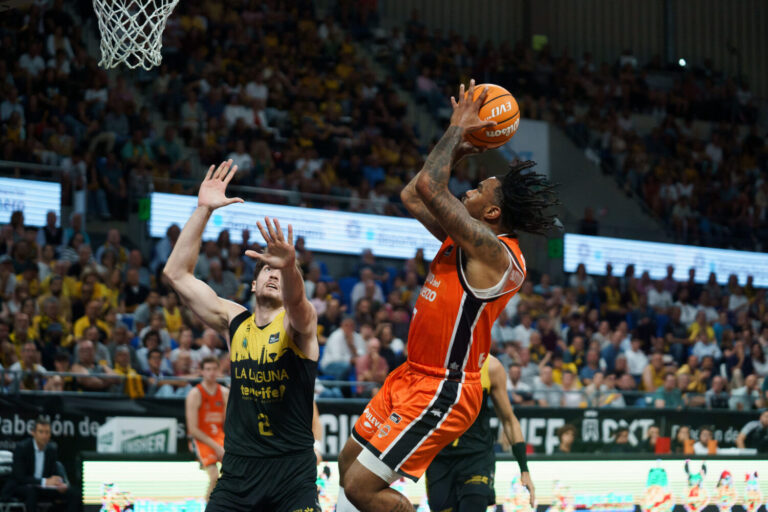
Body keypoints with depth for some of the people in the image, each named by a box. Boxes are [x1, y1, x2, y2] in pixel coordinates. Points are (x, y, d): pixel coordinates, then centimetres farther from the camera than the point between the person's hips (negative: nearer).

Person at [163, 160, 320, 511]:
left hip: (292, 470, -3)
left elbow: (295, 298, -28)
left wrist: (289, 267, -51)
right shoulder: (234, 321, 7)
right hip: (238, 468, 3)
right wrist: (203, 210, -5)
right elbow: (176, 273, 3)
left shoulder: (300, 321, -3)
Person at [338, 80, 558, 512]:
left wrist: (458, 129, -16)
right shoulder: (467, 239, 8)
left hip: (442, 391, -11)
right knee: (350, 461, 21)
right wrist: (458, 146, 12)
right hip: (414, 376, 11)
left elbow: (429, 186, -28)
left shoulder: (494, 252, -22)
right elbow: (413, 195, 18)